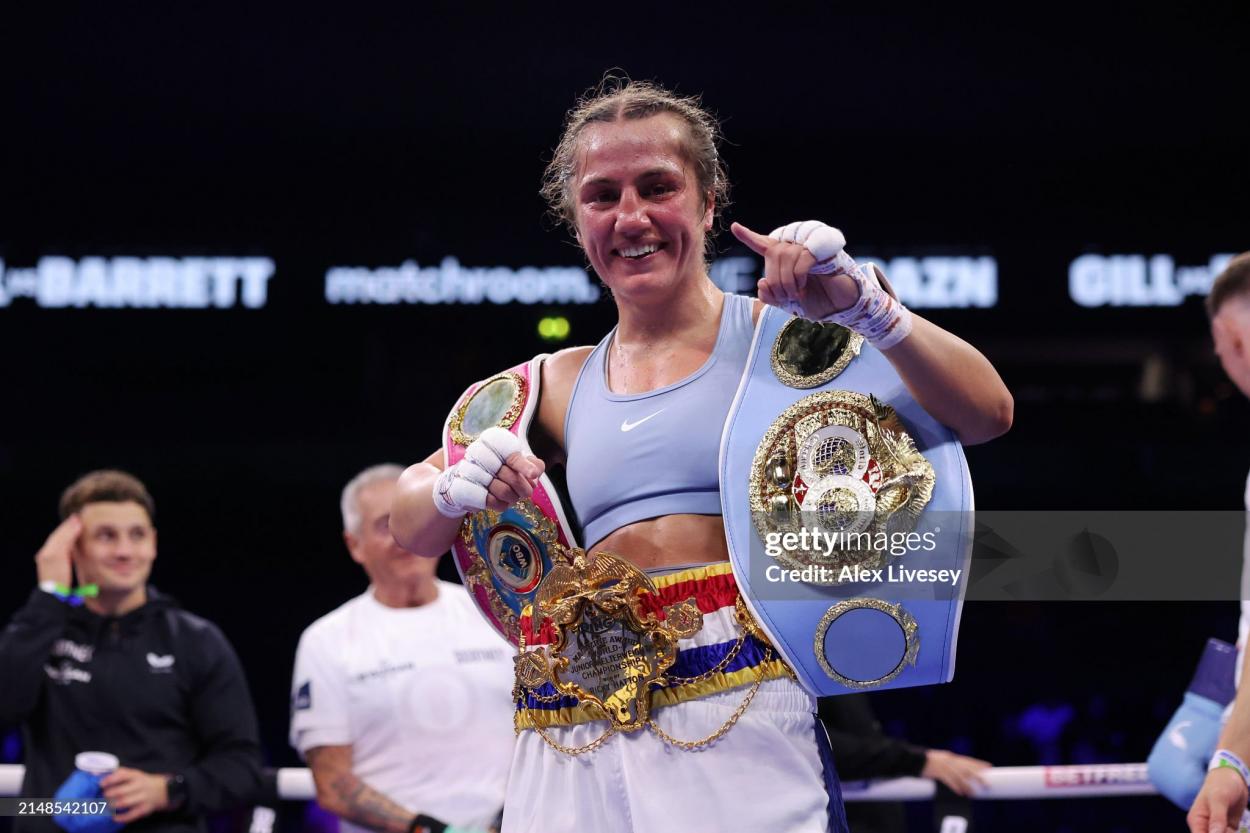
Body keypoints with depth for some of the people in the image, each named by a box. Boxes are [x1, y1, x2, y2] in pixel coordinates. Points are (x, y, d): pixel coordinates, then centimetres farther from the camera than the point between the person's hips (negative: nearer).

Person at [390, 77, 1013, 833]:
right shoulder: (563, 387, 18)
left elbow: (986, 414, -4)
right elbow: (411, 527, 19)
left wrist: (860, 306, -18)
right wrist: (457, 490, -5)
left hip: (742, 720, -3)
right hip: (582, 751, 3)